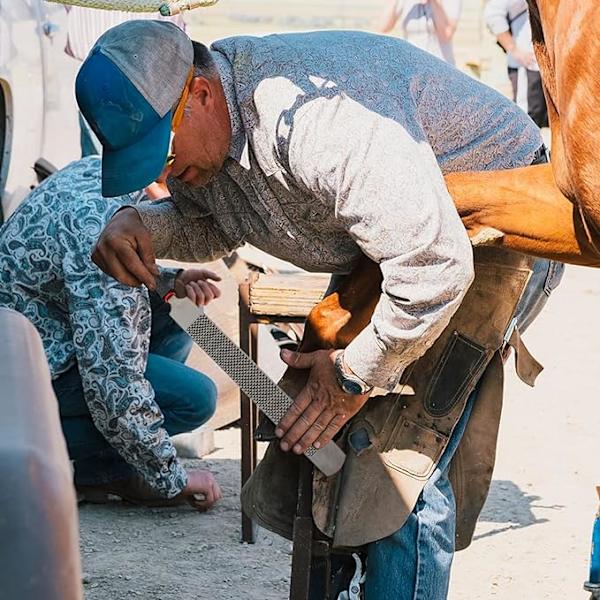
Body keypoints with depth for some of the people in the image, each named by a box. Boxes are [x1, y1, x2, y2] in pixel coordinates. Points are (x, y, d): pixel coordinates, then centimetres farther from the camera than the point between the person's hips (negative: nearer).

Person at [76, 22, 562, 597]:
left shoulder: (316, 118, -38)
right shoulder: (177, 115, -8)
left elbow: (434, 266, -39)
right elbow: (209, 223, 11)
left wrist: (356, 373, -24)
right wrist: (140, 226, -13)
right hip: (389, 239, 9)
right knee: (325, 448, 7)